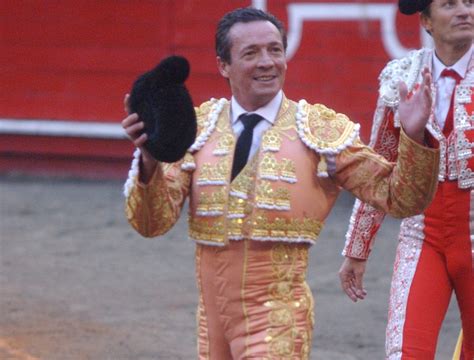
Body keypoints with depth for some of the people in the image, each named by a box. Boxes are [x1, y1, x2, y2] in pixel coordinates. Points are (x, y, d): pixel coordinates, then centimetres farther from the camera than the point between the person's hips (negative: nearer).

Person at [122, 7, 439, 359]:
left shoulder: (321, 129, -1)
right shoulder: (197, 128, 4)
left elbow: (399, 197, -2)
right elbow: (153, 221, -3)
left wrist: (414, 136, -20)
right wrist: (150, 157, -22)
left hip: (279, 317, -3)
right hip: (212, 315, 3)